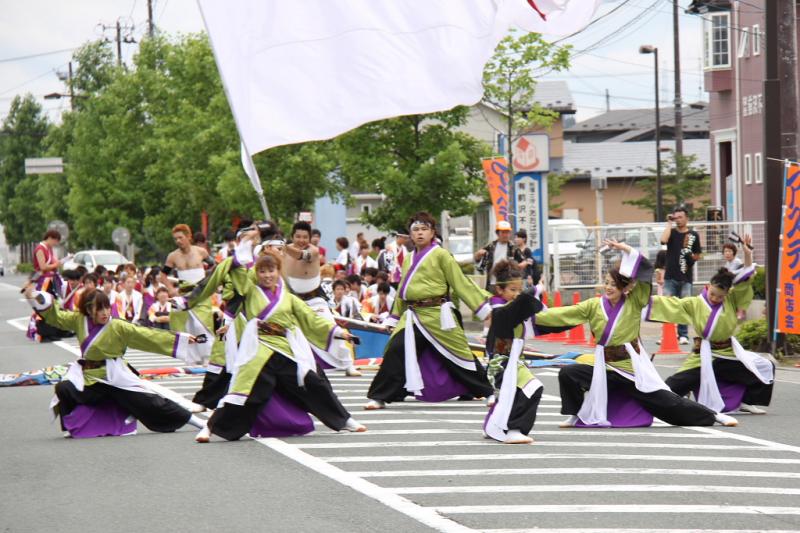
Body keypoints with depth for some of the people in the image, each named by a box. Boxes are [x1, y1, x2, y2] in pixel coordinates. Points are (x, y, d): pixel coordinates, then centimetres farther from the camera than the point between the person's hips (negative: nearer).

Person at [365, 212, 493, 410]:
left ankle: (490, 391, 19)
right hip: (412, 317, 4)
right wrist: (393, 319, 23)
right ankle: (379, 397, -6)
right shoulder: (408, 260, 14)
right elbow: (402, 292, 22)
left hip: (437, 316, -4)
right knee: (395, 352, -12)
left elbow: (462, 284, -4)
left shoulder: (441, 255, -3)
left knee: (459, 354, 3)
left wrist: (484, 309, -6)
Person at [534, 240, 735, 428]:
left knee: (667, 402, -3)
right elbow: (564, 313, -4)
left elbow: (646, 272, -17)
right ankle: (576, 416, 5)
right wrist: (534, 316, -12)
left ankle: (713, 416, 12)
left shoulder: (634, 302, -7)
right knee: (567, 374, -14)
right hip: (606, 368, 3)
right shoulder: (594, 305, 0)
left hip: (633, 369, -3)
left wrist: (627, 250, -25)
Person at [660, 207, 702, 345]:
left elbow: (698, 256, 14)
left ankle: (683, 335, 10)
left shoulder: (693, 235, 8)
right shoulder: (672, 232, 6)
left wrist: (692, 257, -7)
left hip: (686, 278, 0)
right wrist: (669, 223, -10)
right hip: (670, 277, 0)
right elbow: (663, 240, -18)